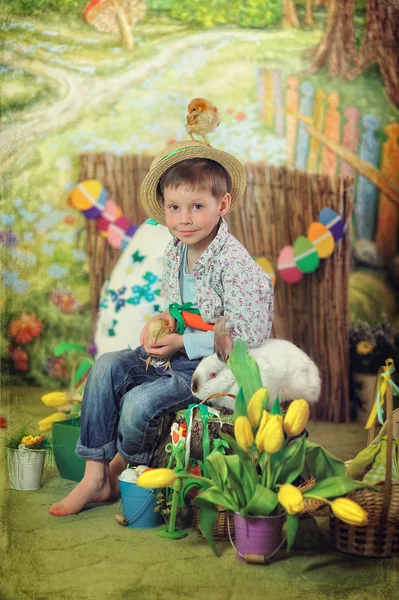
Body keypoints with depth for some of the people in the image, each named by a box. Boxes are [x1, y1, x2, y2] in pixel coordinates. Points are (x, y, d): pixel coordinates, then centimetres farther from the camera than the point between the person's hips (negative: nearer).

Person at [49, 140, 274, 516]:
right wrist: (160, 321, -4)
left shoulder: (234, 263, -22)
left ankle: (120, 469, 13)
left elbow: (245, 337, -23)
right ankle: (94, 475, -3)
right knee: (107, 366, -10)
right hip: (174, 350, 8)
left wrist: (182, 342, -20)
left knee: (139, 403, -23)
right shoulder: (174, 252, 4)